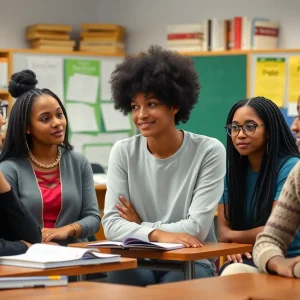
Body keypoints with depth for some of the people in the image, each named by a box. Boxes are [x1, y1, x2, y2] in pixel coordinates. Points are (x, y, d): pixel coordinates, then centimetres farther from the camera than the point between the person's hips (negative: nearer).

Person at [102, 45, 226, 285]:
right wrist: (157, 235, -27)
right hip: (139, 260, 2)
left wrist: (141, 227, -8)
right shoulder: (123, 152, 0)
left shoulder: (209, 151, -8)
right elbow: (111, 224, -9)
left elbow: (197, 228, -14)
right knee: (119, 276, -33)